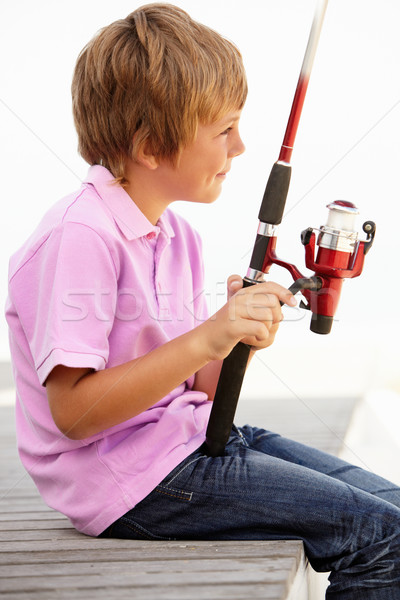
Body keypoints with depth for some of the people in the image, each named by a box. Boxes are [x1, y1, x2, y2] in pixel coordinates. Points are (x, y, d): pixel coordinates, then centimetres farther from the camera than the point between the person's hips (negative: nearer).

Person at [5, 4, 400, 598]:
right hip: (126, 480, -9)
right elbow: (73, 411, -23)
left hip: (191, 438, 9)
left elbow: (192, 388, 12)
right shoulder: (78, 237, -18)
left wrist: (240, 337, -9)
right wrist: (205, 340, -28)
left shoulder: (179, 235, 10)